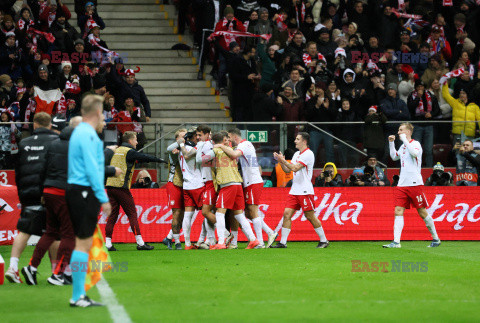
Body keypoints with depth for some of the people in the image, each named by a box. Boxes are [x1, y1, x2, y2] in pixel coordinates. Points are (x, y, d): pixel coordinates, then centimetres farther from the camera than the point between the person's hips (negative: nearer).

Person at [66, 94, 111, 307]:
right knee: (83, 243, -8)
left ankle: (79, 294, 15)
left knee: (82, 242, 13)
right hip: (84, 192, -10)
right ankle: (77, 297, -8)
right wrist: (104, 199, -17)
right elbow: (92, 169, -18)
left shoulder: (80, 132, 17)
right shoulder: (88, 134, -13)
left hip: (76, 190, 10)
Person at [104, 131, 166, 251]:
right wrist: (160, 160, 2)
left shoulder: (116, 151, 19)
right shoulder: (129, 152, -5)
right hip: (121, 187, -7)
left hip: (110, 186, 7)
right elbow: (144, 158, -7)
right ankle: (140, 242, -2)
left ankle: (108, 243, 0)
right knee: (132, 214, -2)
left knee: (112, 215, 6)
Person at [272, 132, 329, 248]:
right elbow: (288, 170, 19)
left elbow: (295, 168, -19)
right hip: (294, 190, 8)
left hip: (305, 191, -8)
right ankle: (282, 242, -2)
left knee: (310, 216, -4)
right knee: (287, 214, -1)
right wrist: (281, 161, 4)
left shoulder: (308, 154, -11)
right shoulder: (297, 154, 17)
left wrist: (283, 160, -15)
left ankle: (324, 240, 8)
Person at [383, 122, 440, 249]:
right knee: (398, 211, -6)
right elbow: (394, 157, 31)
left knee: (422, 212, 0)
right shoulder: (403, 146, 16)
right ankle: (396, 242, -11)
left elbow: (415, 153, -28)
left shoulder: (415, 144, -6)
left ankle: (436, 238, 15)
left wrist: (404, 139, -21)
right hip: (402, 185, 7)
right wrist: (391, 143, 20)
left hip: (415, 184, -7)